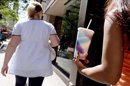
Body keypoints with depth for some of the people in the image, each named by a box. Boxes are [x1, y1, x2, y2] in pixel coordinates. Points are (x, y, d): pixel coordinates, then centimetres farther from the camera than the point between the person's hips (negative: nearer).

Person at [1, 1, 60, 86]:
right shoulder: (48, 26, -1)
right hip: (40, 66, 0)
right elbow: (56, 42, -6)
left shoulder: (20, 24, -3)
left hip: (21, 64, 1)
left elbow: (12, 45, -9)